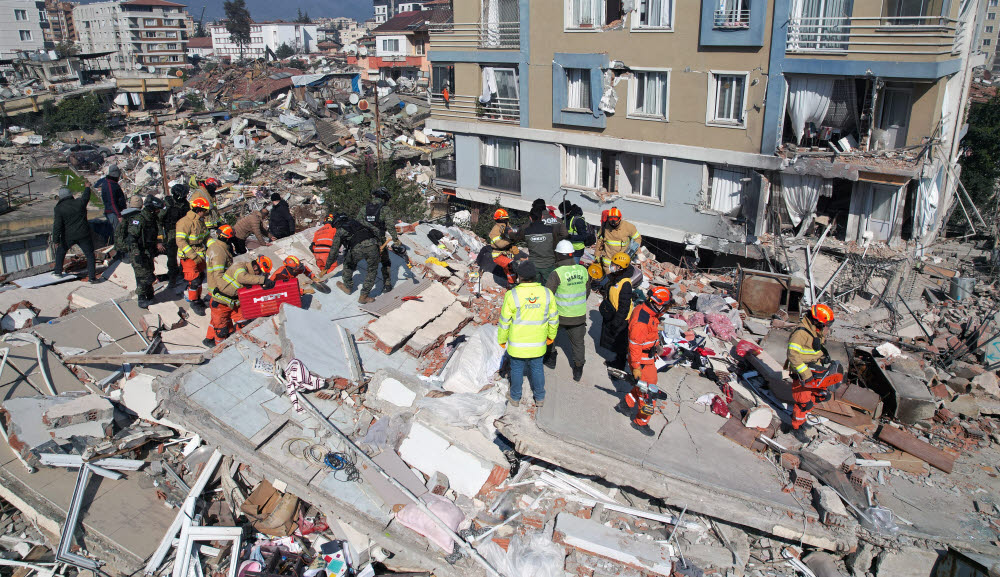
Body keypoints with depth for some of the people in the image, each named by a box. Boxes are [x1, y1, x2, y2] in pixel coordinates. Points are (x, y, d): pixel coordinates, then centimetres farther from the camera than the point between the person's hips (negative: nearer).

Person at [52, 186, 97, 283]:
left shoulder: (59, 208, -8)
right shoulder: (80, 202, -4)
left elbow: (57, 225, -12)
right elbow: (86, 196, 20)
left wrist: (56, 240, -10)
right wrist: (87, 187, 39)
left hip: (68, 236, 0)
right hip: (83, 235, 0)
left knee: (60, 252, 25)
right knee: (90, 255, 5)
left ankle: (58, 271, 32)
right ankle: (92, 276, -3)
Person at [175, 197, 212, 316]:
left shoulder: (200, 221, 7)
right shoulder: (185, 222, -20)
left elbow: (206, 236, 19)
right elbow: (181, 242, -24)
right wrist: (194, 256, -27)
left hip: (200, 255, 8)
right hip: (188, 256, -8)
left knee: (199, 278, 16)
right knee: (194, 280, -5)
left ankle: (198, 298, 33)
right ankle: (194, 301, 11)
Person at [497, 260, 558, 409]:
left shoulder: (512, 295, -18)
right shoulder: (547, 293, -9)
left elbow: (505, 322, -10)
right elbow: (553, 319, 2)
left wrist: (502, 340, 5)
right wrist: (551, 336, 17)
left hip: (517, 343, -2)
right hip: (538, 344, 2)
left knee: (517, 369, 17)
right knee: (537, 369, 20)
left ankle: (515, 397, 34)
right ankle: (539, 398, 34)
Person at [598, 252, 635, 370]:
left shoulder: (625, 284, -28)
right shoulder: (614, 278, 1)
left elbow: (624, 307, -26)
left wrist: (616, 323, -23)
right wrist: (604, 308, 23)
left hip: (620, 318, -9)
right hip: (610, 316, 9)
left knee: (619, 342, 8)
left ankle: (619, 364, 26)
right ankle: (617, 359, 41)